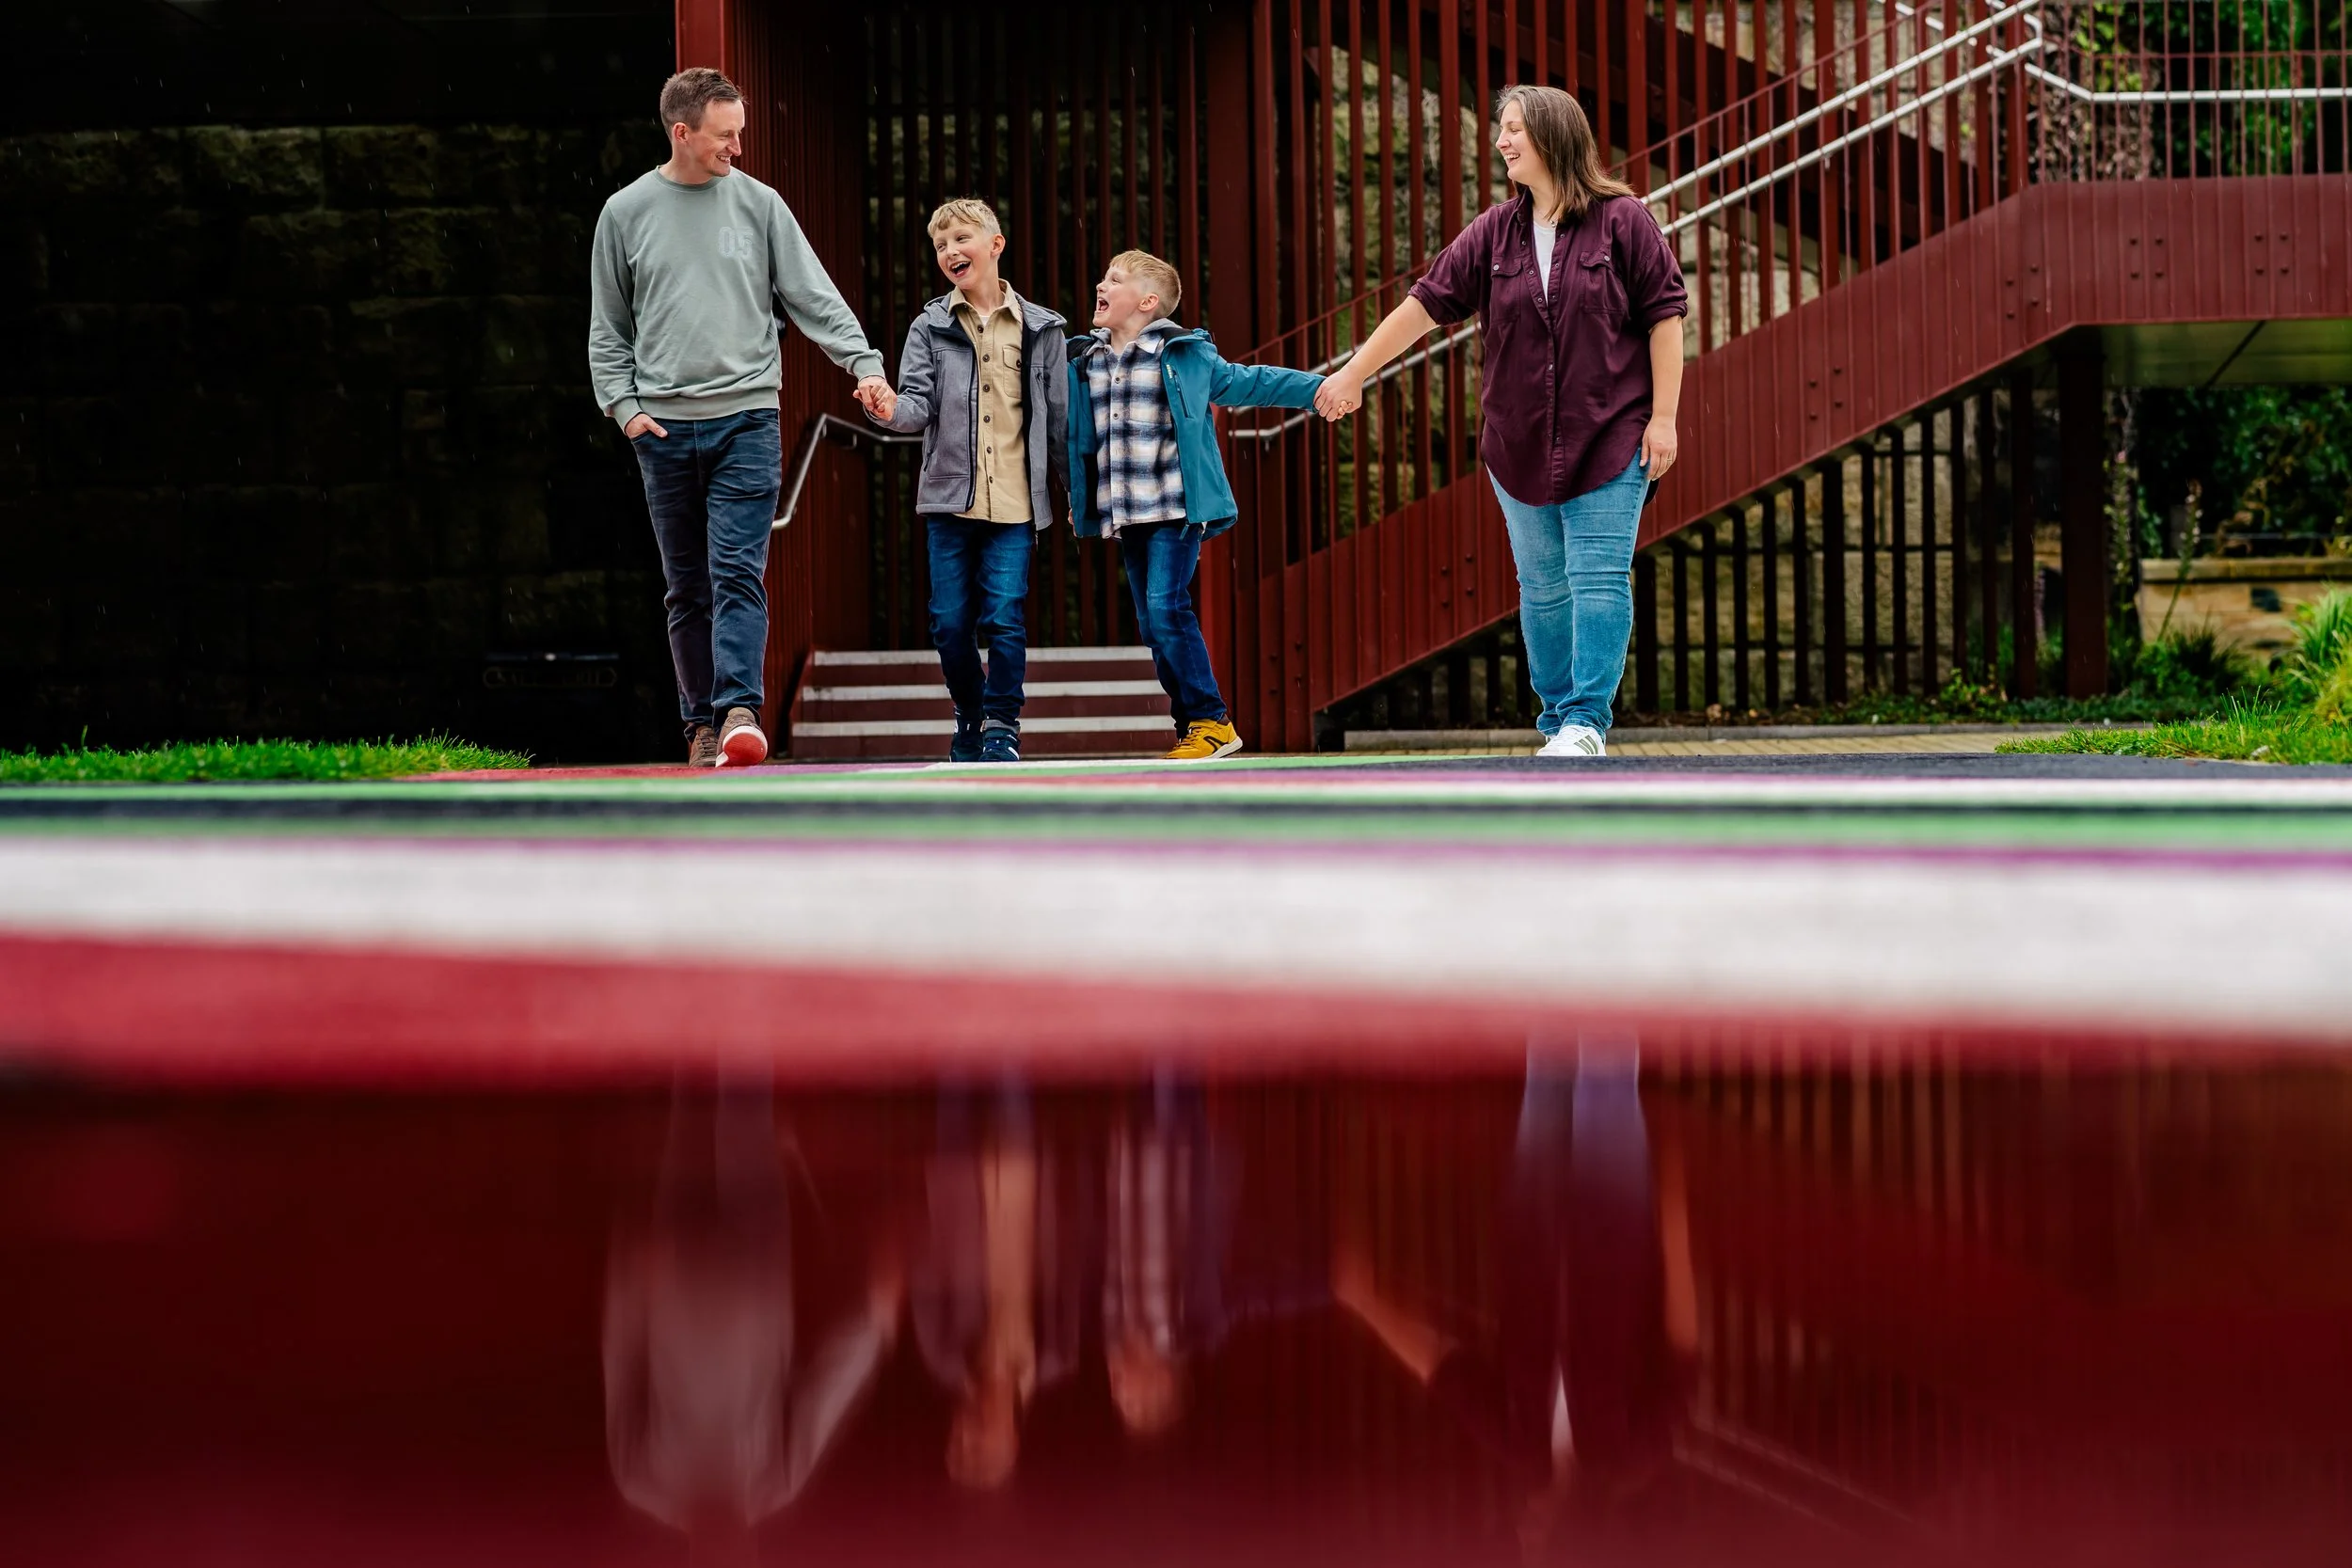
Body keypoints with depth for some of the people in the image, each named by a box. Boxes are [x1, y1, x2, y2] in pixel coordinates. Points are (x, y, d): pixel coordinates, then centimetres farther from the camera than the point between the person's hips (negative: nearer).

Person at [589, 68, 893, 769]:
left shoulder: (759, 204, 5)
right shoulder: (626, 212, 6)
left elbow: (813, 296, 3)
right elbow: (607, 327, 10)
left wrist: (864, 361, -10)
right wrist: (624, 405, -1)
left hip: (748, 419, -1)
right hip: (665, 427, 1)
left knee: (738, 573, -13)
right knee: (687, 587, 6)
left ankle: (740, 711, -21)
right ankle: (702, 722, 13)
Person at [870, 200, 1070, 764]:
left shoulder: (1039, 328, 6)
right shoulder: (930, 327, 7)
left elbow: (1059, 418, 10)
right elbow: (921, 403, -2)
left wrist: (1075, 491, 11)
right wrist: (892, 411, -25)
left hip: (1015, 502, -1)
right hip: (949, 497, 1)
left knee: (1004, 618, -8)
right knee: (951, 622, 3)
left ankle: (1001, 726, 3)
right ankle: (970, 719, 21)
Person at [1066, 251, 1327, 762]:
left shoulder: (1185, 355, -3)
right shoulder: (1083, 364, 11)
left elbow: (1248, 381, 4)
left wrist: (1318, 388, -3)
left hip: (1174, 509, -6)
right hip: (1125, 515, 6)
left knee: (1166, 607, -16)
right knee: (1151, 622, 5)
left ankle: (1211, 721, -8)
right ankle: (1191, 727, 12)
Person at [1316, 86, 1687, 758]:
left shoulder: (1623, 220, -5)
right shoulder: (1494, 233, 6)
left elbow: (1664, 316, -4)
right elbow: (1426, 303, 7)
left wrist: (1662, 417, -8)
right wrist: (1353, 373, 6)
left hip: (1610, 441, -4)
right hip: (1520, 445, 4)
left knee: (1599, 580, -8)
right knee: (1543, 588, 9)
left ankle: (1587, 722, -6)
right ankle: (1557, 720, 17)